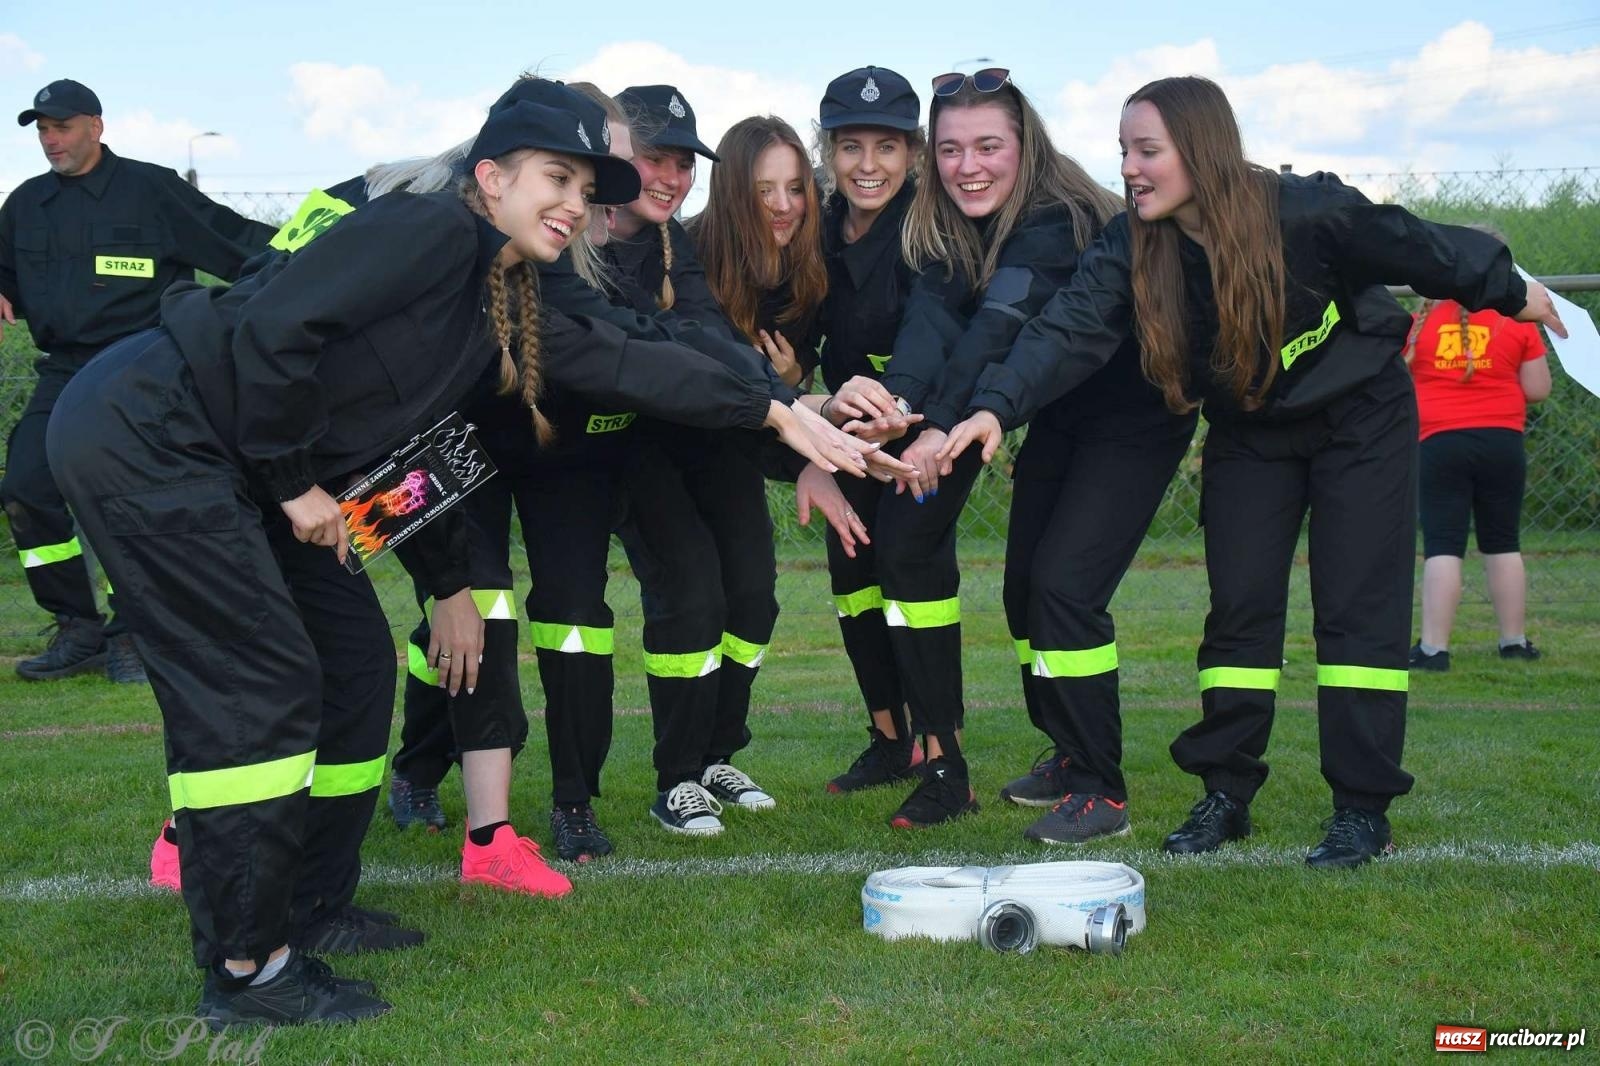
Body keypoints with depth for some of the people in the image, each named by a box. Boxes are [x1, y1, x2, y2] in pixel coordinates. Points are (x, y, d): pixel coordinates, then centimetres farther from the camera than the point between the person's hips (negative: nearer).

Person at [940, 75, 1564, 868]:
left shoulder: (1307, 213, -27)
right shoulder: (1132, 250, -17)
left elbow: (1422, 250, -13)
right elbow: (1070, 331, -30)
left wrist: (1512, 295, 3)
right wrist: (997, 406, -48)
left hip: (1362, 420, -3)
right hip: (1249, 434, 4)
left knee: (1357, 606, -5)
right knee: (1240, 607, 1)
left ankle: (1363, 808, 2)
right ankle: (1225, 794, 11)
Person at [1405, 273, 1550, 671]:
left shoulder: (1418, 324, 0)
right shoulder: (1518, 322, 0)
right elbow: (1538, 390, 1)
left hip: (1439, 443, -1)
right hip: (1502, 443, 1)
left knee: (1442, 546, -2)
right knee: (1503, 544, 13)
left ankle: (1433, 648, -8)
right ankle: (1514, 642, 20)